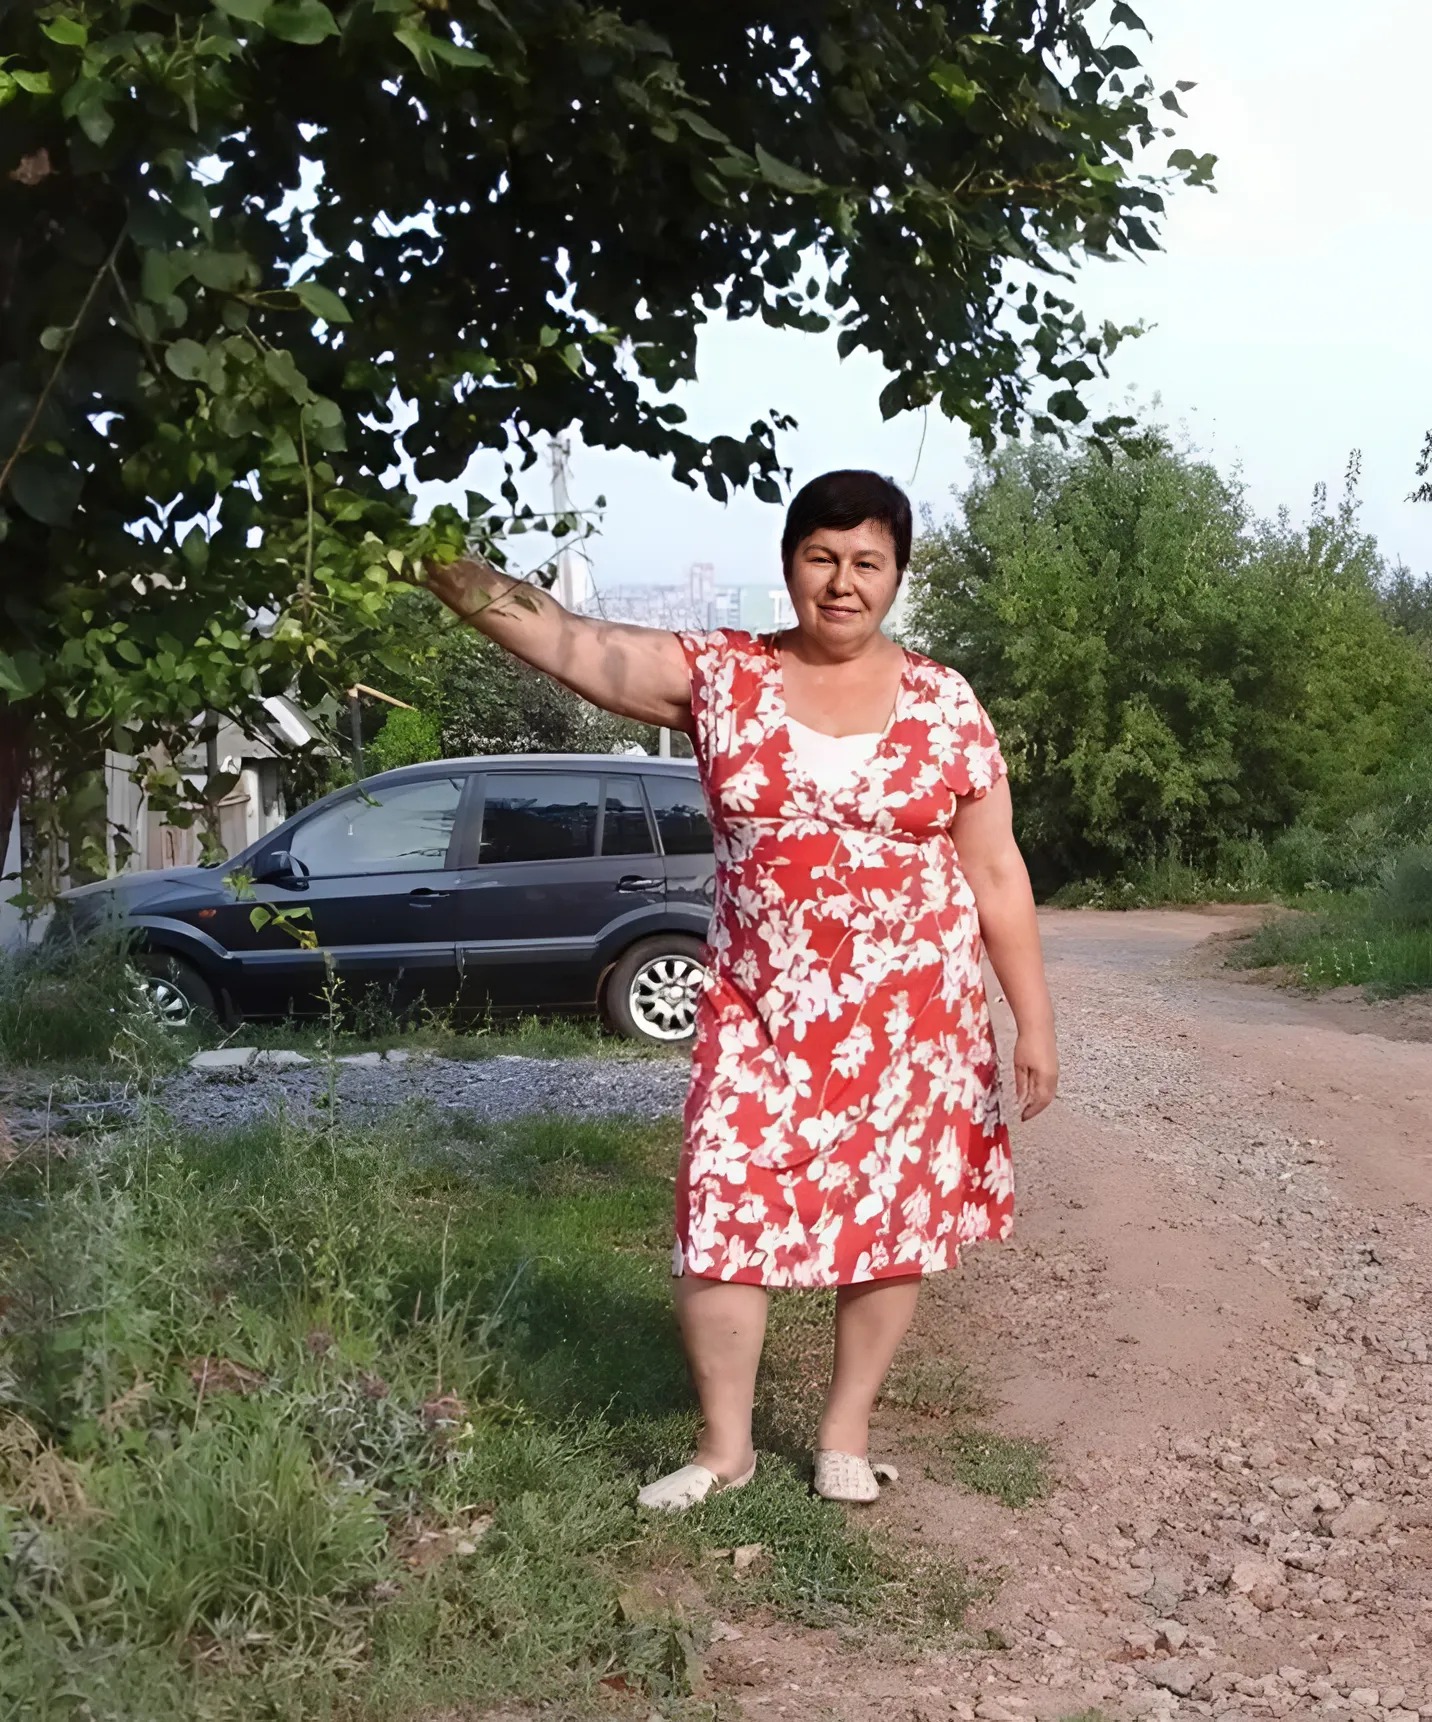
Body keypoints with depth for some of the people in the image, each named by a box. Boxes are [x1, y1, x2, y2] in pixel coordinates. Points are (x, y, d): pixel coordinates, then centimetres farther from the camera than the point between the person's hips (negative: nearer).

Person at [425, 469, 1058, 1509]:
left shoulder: (946, 706, 0)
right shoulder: (720, 677, -1)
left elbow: (997, 873, 2)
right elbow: (558, 639, -9)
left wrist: (1035, 1022, 0)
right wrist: (429, 557, -20)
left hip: (912, 1019, 0)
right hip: (758, 1014, 0)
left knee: (895, 1222, 6)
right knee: (722, 1215, -3)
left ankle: (846, 1434, 23)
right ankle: (726, 1445, 12)